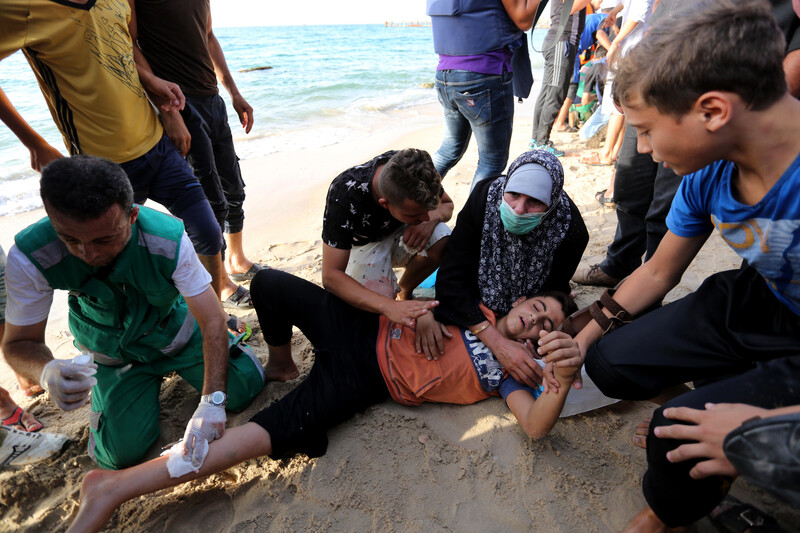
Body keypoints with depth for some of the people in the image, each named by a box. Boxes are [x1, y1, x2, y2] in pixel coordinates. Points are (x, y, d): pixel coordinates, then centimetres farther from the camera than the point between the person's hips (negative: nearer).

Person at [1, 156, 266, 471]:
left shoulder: (169, 241, -33)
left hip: (177, 333, 0)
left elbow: (212, 320, -29)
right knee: (124, 452, -8)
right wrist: (47, 373, -42)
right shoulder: (28, 259, -29)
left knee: (245, 388, -8)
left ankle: (176, 366, 22)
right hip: (113, 354, 1)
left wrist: (212, 401, -36)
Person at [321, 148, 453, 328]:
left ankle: (403, 291, -3)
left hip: (400, 232, 4)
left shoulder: (414, 170, -27)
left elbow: (447, 204, -6)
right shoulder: (345, 196, -38)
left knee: (443, 242, -29)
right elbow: (331, 276, -37)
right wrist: (389, 306, -51)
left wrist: (433, 218, -32)